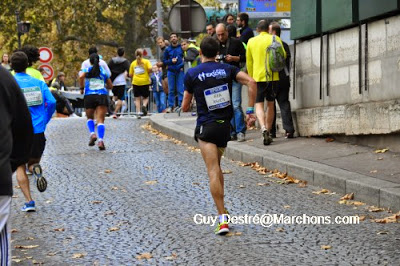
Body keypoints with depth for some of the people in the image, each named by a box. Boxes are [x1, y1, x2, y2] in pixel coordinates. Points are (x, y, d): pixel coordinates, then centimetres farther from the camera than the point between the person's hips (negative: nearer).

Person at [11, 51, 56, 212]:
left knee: (20, 167, 11)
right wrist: (44, 121, 10)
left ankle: (29, 202, 0)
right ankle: (36, 168, -18)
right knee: (33, 161, 20)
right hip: (38, 131, 2)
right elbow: (51, 102, -4)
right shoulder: (39, 83, 4)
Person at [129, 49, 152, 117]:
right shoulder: (146, 61, 2)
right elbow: (150, 69, -15)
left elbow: (130, 75, 8)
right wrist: (148, 73, 5)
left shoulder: (133, 63, 8)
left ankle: (138, 112, -3)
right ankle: (144, 106, -19)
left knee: (137, 98, 8)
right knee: (146, 97, 11)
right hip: (145, 82, -1)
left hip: (136, 82, 1)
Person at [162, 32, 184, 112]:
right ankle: (170, 106, 8)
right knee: (171, 90, 4)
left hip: (180, 71, -2)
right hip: (171, 71, 2)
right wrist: (171, 61, -6)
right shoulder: (167, 50, 10)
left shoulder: (181, 48, 3)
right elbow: (164, 61, 12)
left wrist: (183, 66, -7)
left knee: (180, 89, -5)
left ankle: (180, 105, -1)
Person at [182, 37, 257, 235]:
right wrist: (250, 110, -7)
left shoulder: (192, 74, -2)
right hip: (225, 125, 4)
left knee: (213, 172, -10)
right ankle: (222, 209, 26)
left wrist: (186, 104, 26)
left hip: (206, 126, -4)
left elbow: (185, 107, 2)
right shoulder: (227, 69, 5)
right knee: (216, 168, 23)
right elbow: (251, 82, -9)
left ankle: (222, 218, -18)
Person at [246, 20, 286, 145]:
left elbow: (249, 62, 10)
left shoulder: (251, 41, 5)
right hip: (273, 77, 0)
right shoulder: (275, 39, -1)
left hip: (258, 77, 0)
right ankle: (268, 132, 15)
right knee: (270, 105, 13)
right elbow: (283, 55, -8)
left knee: (259, 105, 0)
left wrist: (251, 77, 20)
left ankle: (263, 128, -25)